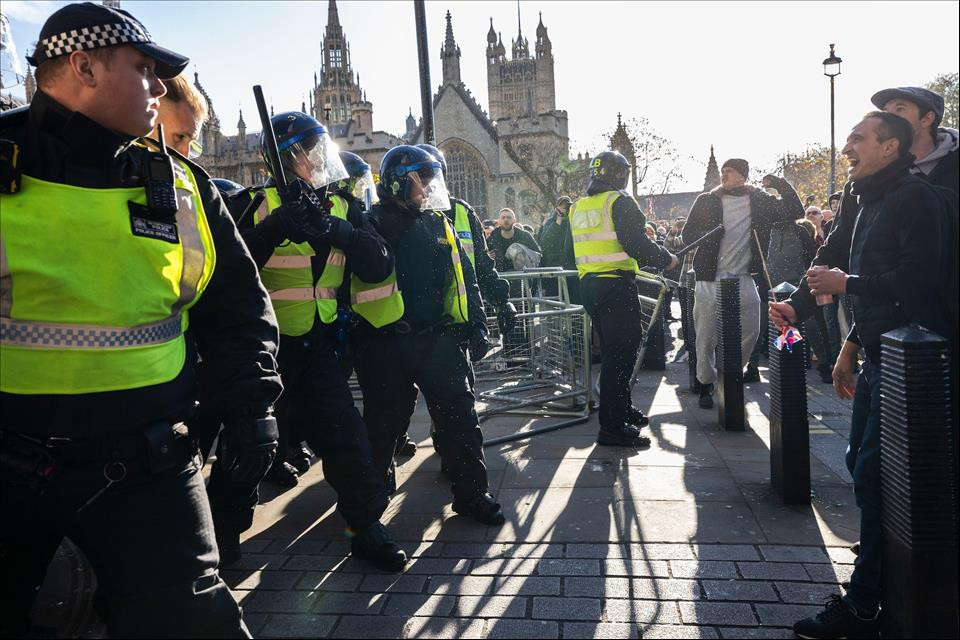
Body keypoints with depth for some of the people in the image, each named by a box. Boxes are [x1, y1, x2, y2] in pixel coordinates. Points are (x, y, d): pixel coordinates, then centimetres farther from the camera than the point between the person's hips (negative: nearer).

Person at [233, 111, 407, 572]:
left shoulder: (341, 208, 6)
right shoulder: (254, 206, -5)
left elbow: (379, 266, -6)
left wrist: (339, 230, -22)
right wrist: (275, 228, -32)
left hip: (318, 344, 3)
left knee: (344, 432, 0)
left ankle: (367, 525, 16)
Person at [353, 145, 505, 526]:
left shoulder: (440, 223, 12)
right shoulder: (373, 225, -3)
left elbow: (463, 277, 15)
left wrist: (474, 324, 10)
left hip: (438, 337, 4)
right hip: (387, 344, -3)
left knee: (458, 415, 3)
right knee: (385, 419, 10)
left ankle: (471, 492, 15)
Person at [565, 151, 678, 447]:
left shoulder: (577, 208, 13)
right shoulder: (619, 201, -10)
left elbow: (572, 250, 18)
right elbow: (638, 245, -18)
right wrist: (667, 259, -2)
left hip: (588, 285, 8)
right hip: (616, 286, -8)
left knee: (612, 349, 19)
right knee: (621, 352, -4)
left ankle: (623, 409, 31)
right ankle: (612, 426, -4)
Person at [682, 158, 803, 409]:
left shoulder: (758, 200, 8)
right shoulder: (706, 201, 5)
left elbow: (795, 211, 8)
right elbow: (687, 235, 3)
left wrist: (781, 184, -4)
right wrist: (708, 235, -17)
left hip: (743, 280, 2)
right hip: (710, 280, -2)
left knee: (751, 332, 1)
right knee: (706, 338, 1)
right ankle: (706, 384, 18)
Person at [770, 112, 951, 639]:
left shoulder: (914, 198, -12)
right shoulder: (869, 204, 16)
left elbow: (917, 277, -24)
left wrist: (846, 283, -15)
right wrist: (851, 346, 16)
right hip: (877, 357, 10)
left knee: (872, 477, -8)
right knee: (861, 463, 14)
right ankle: (879, 584, 29)